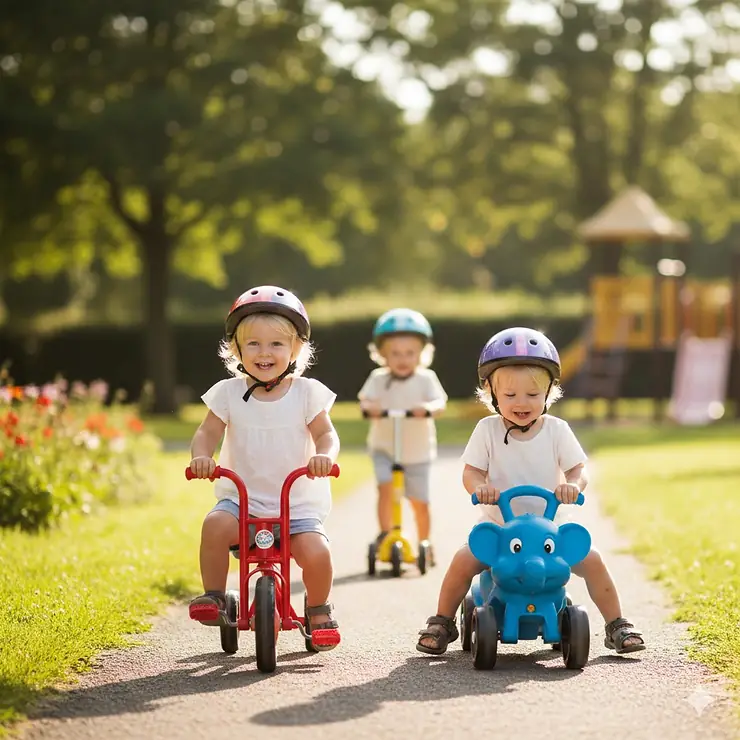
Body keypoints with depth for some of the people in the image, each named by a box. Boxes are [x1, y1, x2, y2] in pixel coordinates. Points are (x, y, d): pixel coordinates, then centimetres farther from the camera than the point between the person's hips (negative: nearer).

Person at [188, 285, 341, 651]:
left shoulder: (306, 392, 2)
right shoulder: (229, 393, 3)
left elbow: (325, 433, 2)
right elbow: (207, 433, 3)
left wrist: (324, 455, -21)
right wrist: (201, 456, -20)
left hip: (297, 502, -1)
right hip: (242, 498, 1)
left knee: (315, 551, -24)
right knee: (216, 524, -32)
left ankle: (318, 610, 6)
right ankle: (214, 595, -13)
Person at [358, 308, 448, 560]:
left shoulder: (426, 379, -7)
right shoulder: (378, 379, -4)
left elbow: (440, 402, -19)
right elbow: (365, 399, -16)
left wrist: (427, 408, -41)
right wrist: (369, 407, -39)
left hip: (417, 451, 0)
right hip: (384, 447, 0)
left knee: (420, 501, 6)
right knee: (385, 487, -23)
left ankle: (425, 544, 23)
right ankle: (385, 533, -12)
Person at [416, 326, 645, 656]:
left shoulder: (556, 430, -2)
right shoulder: (487, 430, -4)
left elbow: (578, 468, -3)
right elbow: (471, 470, -5)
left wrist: (573, 484, -28)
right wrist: (479, 486, -30)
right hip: (497, 526, -1)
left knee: (592, 560, -16)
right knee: (463, 560, -25)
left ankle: (616, 626, 2)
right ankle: (441, 623, -2)